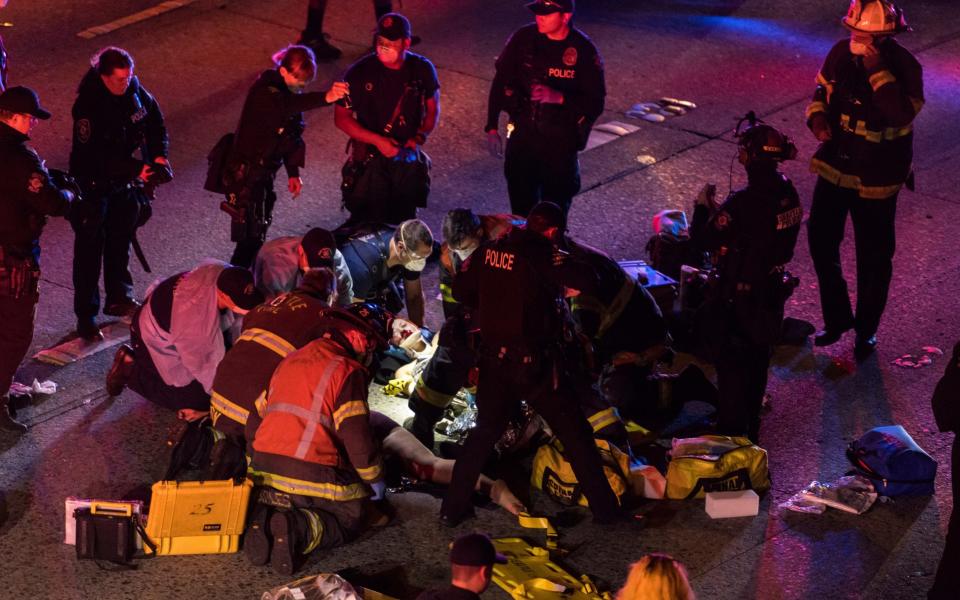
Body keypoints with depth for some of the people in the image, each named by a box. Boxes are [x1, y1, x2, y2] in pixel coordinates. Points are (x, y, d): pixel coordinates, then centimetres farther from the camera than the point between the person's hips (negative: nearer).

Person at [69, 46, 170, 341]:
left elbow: (154, 121, 7)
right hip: (93, 183, -7)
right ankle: (86, 316, 8)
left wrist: (158, 154, -9)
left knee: (121, 240, 20)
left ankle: (119, 298, 38)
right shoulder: (88, 106, -28)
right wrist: (136, 169, -32)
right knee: (90, 249, 0)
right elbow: (96, 156, -30)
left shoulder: (134, 90, -8)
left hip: (124, 180, 7)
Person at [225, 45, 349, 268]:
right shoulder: (265, 91, -23)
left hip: (265, 171, 9)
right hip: (246, 172, -9)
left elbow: (292, 135, 15)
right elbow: (286, 105, -46)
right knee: (250, 236, -9)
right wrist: (325, 97, -60)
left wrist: (293, 173, 10)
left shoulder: (290, 92, 4)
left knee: (258, 232, 19)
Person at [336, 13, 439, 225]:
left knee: (404, 223, 12)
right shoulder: (360, 72, -14)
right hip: (370, 159, -2)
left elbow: (433, 109, 8)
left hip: (408, 159, 3)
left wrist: (419, 138, -10)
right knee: (368, 224, 1)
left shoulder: (422, 69, -7)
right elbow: (341, 118, -8)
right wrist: (377, 140, -19)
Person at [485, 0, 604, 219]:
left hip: (560, 142, -2)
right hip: (522, 136, 2)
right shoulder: (523, 38, -4)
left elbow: (595, 103, -9)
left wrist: (559, 97, -25)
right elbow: (500, 82, 5)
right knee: (521, 206, 11)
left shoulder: (584, 50, -11)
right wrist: (492, 127, 4)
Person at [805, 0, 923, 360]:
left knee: (873, 258, 7)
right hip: (834, 168, 5)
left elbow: (902, 114, -34)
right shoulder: (841, 54, -5)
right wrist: (818, 118, -10)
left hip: (876, 180, -5)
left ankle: (866, 330, 27)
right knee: (821, 242, 13)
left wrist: (877, 70, -36)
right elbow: (821, 91, 10)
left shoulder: (904, 66, -19)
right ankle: (837, 318, 33)